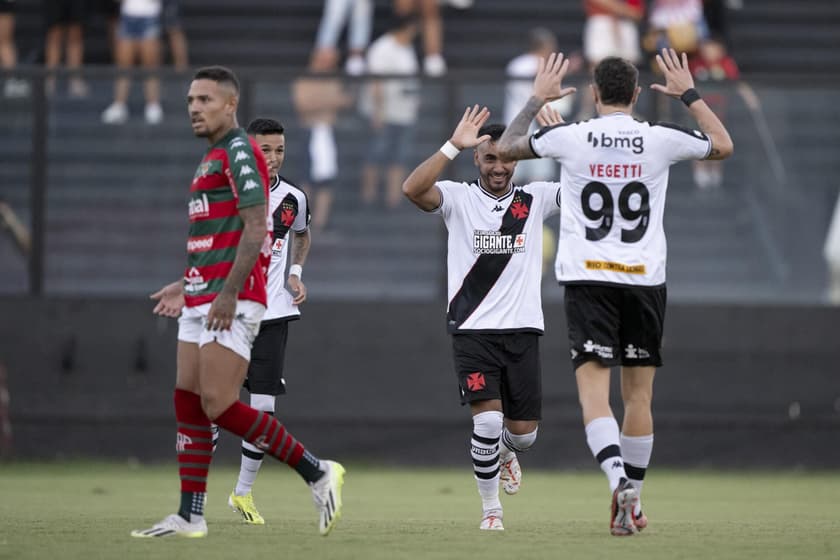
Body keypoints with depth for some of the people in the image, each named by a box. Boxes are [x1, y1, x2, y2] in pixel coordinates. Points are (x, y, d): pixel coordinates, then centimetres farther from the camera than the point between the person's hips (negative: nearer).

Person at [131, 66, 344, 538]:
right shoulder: (213, 158, 19)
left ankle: (317, 472, -5)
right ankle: (190, 517, 8)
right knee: (188, 405, 6)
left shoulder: (239, 152, -11)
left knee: (219, 405, -14)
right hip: (201, 300, 10)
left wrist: (228, 293, -23)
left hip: (231, 302, -10)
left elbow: (254, 228, -19)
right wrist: (186, 286, 25)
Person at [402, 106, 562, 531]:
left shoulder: (536, 199, 6)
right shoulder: (458, 198, -1)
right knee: (488, 420, -16)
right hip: (472, 331, -2)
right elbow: (412, 189, -20)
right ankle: (491, 508, 3)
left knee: (524, 431, 6)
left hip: (522, 329, 2)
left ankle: (506, 451, 44)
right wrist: (454, 145, -27)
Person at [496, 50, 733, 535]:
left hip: (587, 278, -1)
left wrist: (537, 99, 25)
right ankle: (632, 502, 16)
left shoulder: (570, 137, -4)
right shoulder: (661, 139, -1)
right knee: (638, 394, 10)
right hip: (645, 278, 1)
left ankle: (619, 481, -32)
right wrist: (690, 94, 28)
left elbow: (505, 148, 14)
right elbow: (724, 145, 19)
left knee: (594, 387, -9)